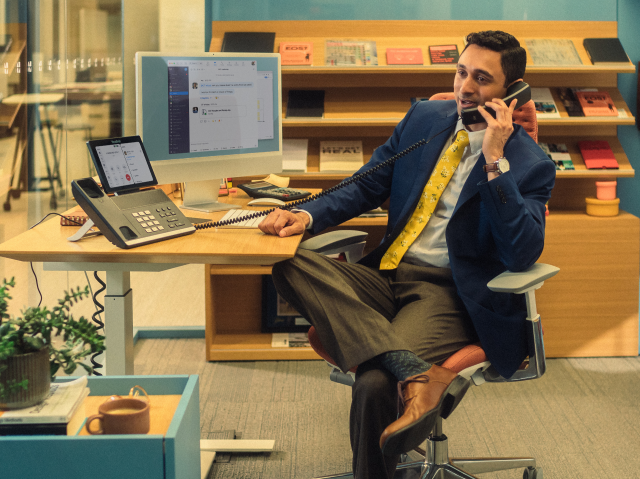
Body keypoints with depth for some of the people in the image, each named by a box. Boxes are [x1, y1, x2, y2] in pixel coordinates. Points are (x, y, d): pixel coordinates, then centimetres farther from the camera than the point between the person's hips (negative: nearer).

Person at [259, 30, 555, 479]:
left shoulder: (529, 164, -4)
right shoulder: (424, 118, 12)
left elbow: (522, 253, -17)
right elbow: (367, 186, 18)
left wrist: (495, 162, -21)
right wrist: (307, 215, -1)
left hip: (449, 293, -6)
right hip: (385, 274, 7)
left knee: (374, 383, -34)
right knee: (291, 265, -24)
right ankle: (421, 372, -37)